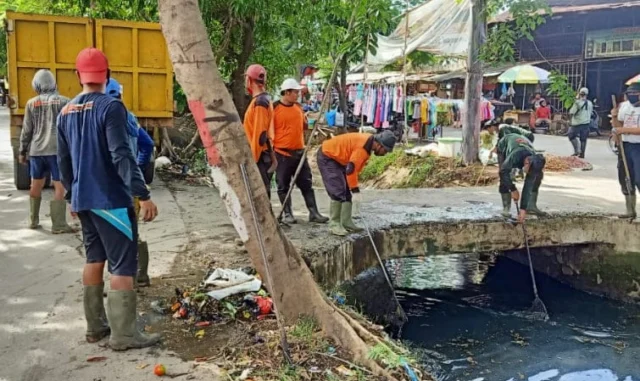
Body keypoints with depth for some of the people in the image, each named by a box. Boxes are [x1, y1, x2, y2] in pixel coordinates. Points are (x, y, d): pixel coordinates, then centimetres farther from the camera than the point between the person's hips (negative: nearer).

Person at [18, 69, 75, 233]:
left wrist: (22, 151, 17)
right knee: (60, 187, -3)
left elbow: (26, 130, 8)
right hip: (57, 150, -4)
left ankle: (33, 221, 28)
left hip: (36, 150, 4)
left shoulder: (32, 103, 6)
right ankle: (58, 225, -7)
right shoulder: (63, 101, 0)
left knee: (36, 185, 17)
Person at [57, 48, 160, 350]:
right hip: (111, 199, -8)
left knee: (94, 258, 16)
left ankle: (95, 326, 22)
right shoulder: (111, 107, -13)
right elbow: (121, 156, -21)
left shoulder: (66, 112, 10)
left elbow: (63, 160, 16)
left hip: (83, 199, 8)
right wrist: (143, 195, -22)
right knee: (123, 265, -3)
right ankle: (123, 334, -1)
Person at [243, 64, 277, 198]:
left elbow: (260, 134, -21)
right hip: (260, 156, 9)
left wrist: (253, 159, -18)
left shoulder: (259, 102, -16)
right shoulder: (263, 100, 14)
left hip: (259, 157, -9)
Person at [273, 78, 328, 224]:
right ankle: (287, 214, 14)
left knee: (306, 183, 7)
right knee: (283, 185, 4)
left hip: (300, 152, 6)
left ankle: (313, 213, 12)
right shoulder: (274, 108, -9)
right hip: (282, 153, -6)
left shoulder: (298, 107, 10)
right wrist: (272, 150, -11)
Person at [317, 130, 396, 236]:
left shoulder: (368, 143, 2)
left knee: (346, 191, 8)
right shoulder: (362, 147, -29)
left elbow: (357, 165, 11)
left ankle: (346, 223, 11)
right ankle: (334, 225, -9)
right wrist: (355, 189, -24)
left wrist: (353, 186, 10)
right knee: (338, 191, -15)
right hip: (326, 157, -10)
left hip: (337, 158, 10)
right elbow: (351, 169, -31)